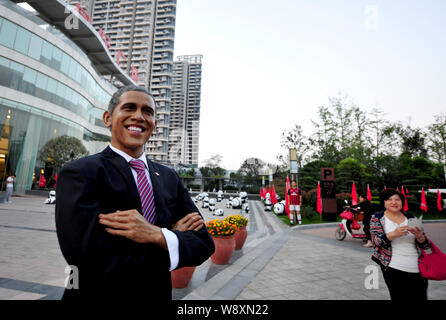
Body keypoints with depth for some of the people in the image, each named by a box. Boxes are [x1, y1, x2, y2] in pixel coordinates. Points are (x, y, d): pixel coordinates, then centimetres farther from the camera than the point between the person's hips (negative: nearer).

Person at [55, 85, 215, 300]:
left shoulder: (169, 178, -4)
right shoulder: (79, 173, -18)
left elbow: (203, 243, -8)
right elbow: (94, 263, -29)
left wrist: (158, 235, -26)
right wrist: (174, 234, -20)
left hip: (159, 294, 5)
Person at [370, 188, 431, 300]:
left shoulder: (410, 218, 9)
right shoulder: (378, 218, 1)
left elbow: (426, 245, 9)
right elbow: (376, 241, -11)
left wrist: (420, 236, -14)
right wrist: (394, 234, -27)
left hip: (418, 270, 4)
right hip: (394, 270, -3)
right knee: (398, 297, -2)